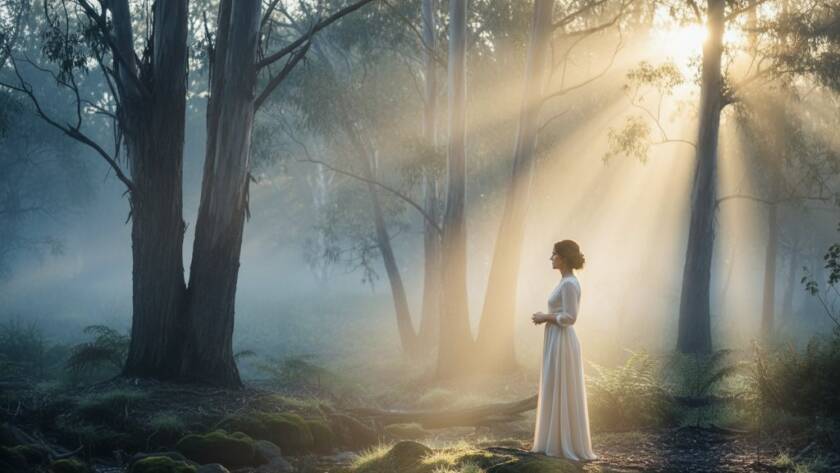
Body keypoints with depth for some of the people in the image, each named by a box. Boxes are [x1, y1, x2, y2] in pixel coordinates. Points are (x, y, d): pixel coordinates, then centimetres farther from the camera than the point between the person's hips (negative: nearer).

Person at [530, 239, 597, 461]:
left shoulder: (570, 283, -17)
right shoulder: (566, 282, 15)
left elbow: (570, 318, -22)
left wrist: (545, 317, -10)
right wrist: (544, 317, 10)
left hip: (562, 344, -10)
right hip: (557, 343, 10)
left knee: (564, 395, -5)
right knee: (556, 394, 13)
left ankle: (572, 447, 0)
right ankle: (559, 443, 17)